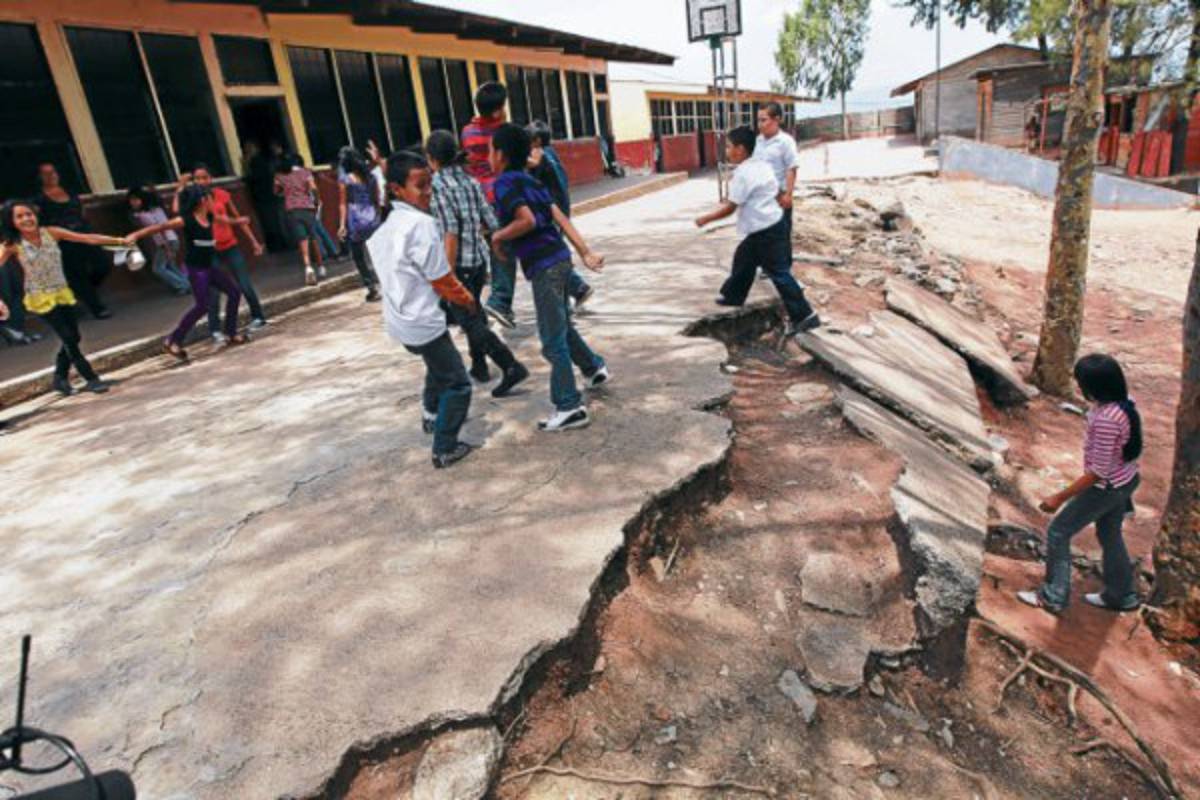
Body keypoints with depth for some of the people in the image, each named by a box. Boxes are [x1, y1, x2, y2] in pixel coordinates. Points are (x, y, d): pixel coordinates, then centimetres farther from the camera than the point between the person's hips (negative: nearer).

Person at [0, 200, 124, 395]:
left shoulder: (50, 232, -5)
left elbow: (87, 238, -7)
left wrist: (119, 241, -12)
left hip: (62, 293, 4)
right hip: (41, 298, -4)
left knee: (73, 337, 8)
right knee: (69, 339, -6)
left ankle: (60, 378, 26)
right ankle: (91, 379, 3)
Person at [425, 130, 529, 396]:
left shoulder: (438, 185, -13)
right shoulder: (469, 180, 6)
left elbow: (450, 233, -21)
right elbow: (491, 222, 5)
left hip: (459, 263, -7)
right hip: (479, 258, 7)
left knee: (468, 320, -1)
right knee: (474, 311, 23)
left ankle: (511, 367, -10)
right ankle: (479, 366, 32)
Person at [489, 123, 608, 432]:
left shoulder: (505, 182, -9)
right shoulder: (529, 180, 15)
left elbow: (527, 221, -24)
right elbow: (560, 218, 10)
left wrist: (498, 237, -7)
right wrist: (585, 252, 7)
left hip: (544, 266, -9)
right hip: (559, 258, 9)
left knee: (552, 340, -2)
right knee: (562, 326, 27)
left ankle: (570, 407, 3)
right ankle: (594, 368, 41)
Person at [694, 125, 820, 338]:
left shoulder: (742, 174, -19)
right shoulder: (763, 166, 9)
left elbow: (729, 208, -17)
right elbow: (778, 194, 14)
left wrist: (705, 219, -6)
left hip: (766, 232, -10)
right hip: (771, 226, 10)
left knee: (779, 274, -5)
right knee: (743, 259, 23)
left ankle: (803, 315, -3)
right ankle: (733, 295, 41)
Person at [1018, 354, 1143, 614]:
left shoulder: (1106, 419, -34)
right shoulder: (1123, 403, -6)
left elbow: (1098, 472, -28)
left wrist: (1060, 497, -22)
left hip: (1107, 487, -9)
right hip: (1125, 480, 9)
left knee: (1058, 531, 6)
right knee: (1109, 535, 26)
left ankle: (1053, 596, 18)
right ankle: (1121, 595, 44)